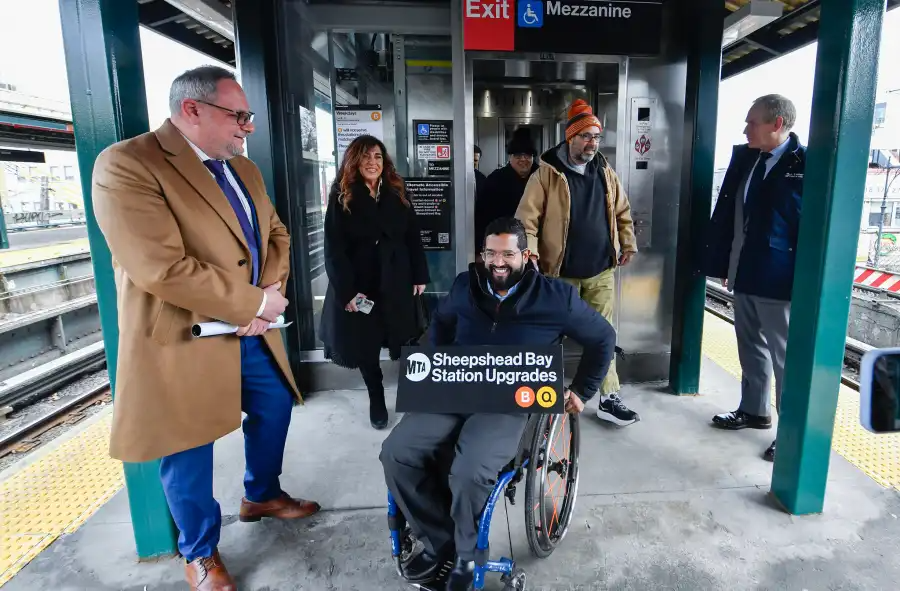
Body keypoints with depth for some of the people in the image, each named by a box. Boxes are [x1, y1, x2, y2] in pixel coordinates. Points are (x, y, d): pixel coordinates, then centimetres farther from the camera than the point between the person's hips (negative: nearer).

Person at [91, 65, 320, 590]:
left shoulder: (244, 169, 8)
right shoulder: (127, 164, -19)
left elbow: (276, 234, 11)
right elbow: (162, 268, -28)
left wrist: (268, 294, -8)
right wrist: (255, 302, -19)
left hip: (252, 332, 8)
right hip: (184, 342, -7)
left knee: (274, 408, 20)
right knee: (189, 450, 10)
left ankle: (261, 495, 47)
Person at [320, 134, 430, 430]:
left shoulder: (396, 194, 6)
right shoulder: (341, 197, -4)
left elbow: (413, 237, 6)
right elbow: (334, 249, -9)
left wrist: (420, 276, 0)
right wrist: (346, 291, -16)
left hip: (396, 282, 2)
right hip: (359, 284, -2)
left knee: (404, 341, 7)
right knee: (366, 345, 9)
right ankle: (376, 400, 27)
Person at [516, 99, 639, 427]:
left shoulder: (606, 172, 8)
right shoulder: (547, 174, -8)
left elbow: (622, 212, 18)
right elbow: (527, 218, -11)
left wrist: (628, 245, 13)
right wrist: (530, 254, -21)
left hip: (601, 271, 4)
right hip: (559, 272, -3)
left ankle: (609, 398, 18)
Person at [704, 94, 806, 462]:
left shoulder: (808, 164, -11)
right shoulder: (743, 157, 7)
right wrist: (723, 263, 9)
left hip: (780, 280, -6)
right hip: (744, 274, 7)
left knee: (786, 357, 4)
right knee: (751, 348, 19)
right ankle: (753, 410, 36)